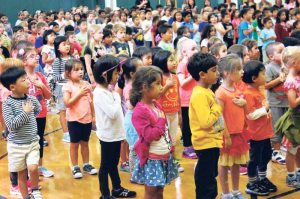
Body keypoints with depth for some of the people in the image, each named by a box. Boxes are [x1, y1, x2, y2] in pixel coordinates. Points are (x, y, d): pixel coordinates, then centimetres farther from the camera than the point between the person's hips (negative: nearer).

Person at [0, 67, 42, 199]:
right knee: (21, 174, 8)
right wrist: (25, 112, -21)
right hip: (16, 145, -2)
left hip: (33, 142, 3)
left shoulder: (31, 99, -1)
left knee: (33, 168, -15)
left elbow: (38, 110, 22)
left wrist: (30, 113, 7)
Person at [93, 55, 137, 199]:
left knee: (113, 164, 21)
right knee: (105, 166, 4)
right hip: (108, 136, -9)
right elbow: (113, 113, -25)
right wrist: (117, 98, -13)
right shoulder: (100, 93, -20)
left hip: (115, 134, 9)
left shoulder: (109, 91, 8)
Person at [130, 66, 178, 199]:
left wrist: (170, 147, 18)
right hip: (151, 159, -8)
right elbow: (149, 136, -27)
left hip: (164, 156, 8)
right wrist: (161, 121, -20)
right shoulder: (140, 111, -21)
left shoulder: (156, 105, 6)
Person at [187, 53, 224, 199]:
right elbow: (206, 122, -29)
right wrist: (218, 107, -18)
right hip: (206, 143, -10)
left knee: (208, 179, 20)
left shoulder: (207, 91, 9)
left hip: (212, 142, 10)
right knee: (206, 183, -1)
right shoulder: (200, 95, -21)